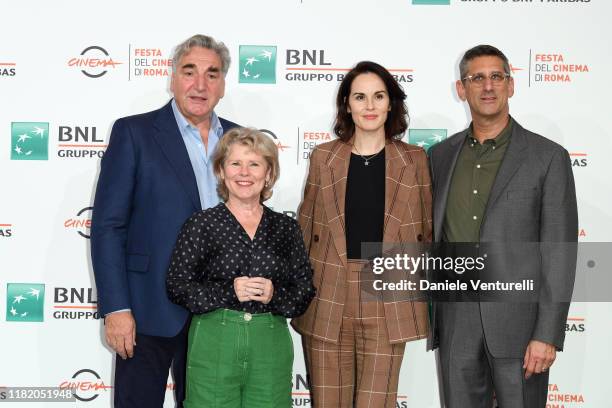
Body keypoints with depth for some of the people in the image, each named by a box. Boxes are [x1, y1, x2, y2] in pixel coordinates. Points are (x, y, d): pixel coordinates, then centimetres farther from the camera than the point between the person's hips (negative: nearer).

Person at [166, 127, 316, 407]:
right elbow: (177, 285, -4)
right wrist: (228, 291, -15)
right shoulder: (200, 224, 1)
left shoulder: (286, 228, 8)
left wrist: (275, 295, -12)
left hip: (271, 348, 2)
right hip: (213, 343, -2)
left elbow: (305, 290, 7)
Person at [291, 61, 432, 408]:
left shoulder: (415, 160, 4)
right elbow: (306, 230, 10)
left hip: (388, 300, -1)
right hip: (328, 299, 1)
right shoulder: (323, 157, 5)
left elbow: (427, 231, 10)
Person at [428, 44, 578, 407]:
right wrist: (427, 315, 8)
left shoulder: (549, 157, -4)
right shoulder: (441, 155, 8)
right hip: (455, 322, 4)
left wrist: (548, 335, -12)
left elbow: (559, 251, -7)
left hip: (518, 320, -3)